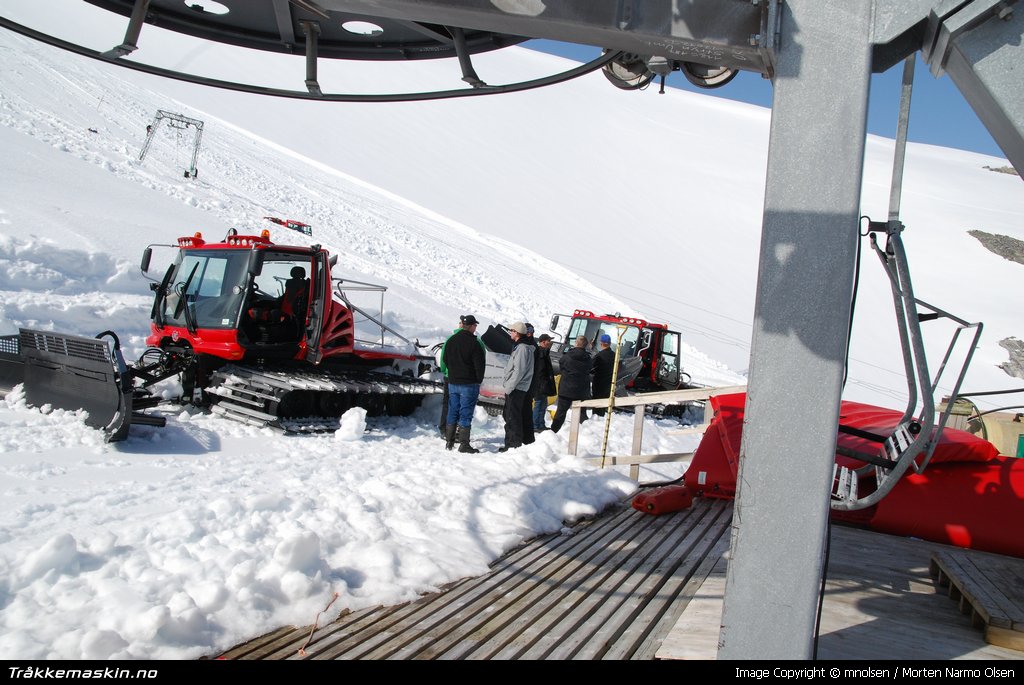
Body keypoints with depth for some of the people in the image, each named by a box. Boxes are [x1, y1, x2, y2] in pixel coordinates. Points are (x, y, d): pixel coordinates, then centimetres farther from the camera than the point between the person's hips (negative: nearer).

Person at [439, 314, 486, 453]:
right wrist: (479, 380, 2)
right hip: (469, 384, -6)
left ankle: (449, 441, 18)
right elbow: (480, 364, -11)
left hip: (452, 383, 6)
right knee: (466, 413, -2)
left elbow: (444, 360, 13)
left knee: (452, 411, 13)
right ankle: (464, 444, -2)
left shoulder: (450, 340, 6)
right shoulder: (475, 342, -13)